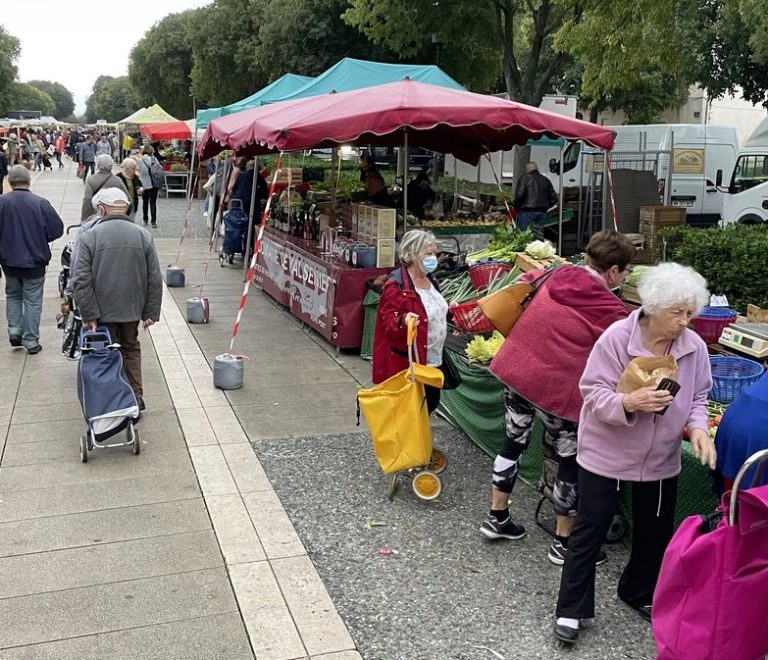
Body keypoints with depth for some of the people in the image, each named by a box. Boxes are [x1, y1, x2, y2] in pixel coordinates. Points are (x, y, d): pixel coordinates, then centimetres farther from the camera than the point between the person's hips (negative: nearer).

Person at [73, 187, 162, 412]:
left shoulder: (89, 237, -11)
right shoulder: (143, 235, -4)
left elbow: (82, 281, -14)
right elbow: (155, 279, -3)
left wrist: (89, 314, -10)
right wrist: (151, 312, 3)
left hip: (103, 311, -2)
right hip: (132, 309, 3)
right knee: (131, 349, 20)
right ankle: (136, 397, 21)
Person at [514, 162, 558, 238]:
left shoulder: (525, 178, -2)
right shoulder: (545, 180, 15)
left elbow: (519, 194, -14)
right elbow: (554, 198, 12)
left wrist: (516, 206, 1)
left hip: (527, 211, -5)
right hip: (542, 212, 5)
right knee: (538, 235, 11)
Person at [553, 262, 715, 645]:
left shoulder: (694, 347, -8)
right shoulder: (617, 337, -21)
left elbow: (698, 397, 3)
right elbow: (592, 392, -19)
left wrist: (698, 426, -17)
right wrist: (629, 402, -37)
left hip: (661, 459, 5)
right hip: (606, 453, -4)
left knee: (655, 531, 19)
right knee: (590, 530, 5)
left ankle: (639, 593, 44)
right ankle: (571, 609, 18)